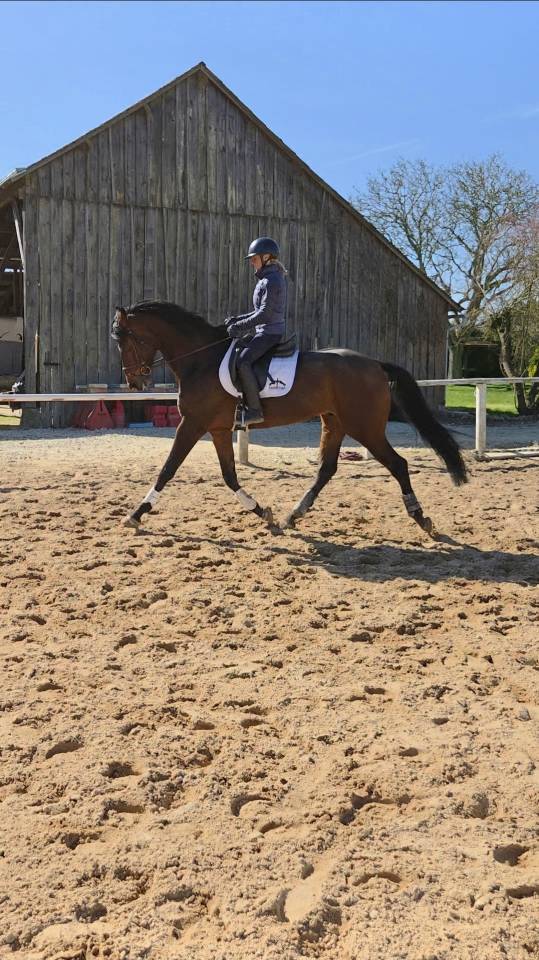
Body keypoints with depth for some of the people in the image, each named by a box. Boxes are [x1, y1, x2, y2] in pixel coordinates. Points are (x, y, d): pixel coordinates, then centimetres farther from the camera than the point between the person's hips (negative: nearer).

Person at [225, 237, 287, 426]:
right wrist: (236, 320, 13)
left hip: (269, 333, -11)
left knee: (243, 361, -27)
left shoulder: (271, 281, -14)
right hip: (264, 332, 11)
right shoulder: (270, 279, 18)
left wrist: (238, 326, -16)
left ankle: (254, 410, -29)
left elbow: (264, 314, -21)